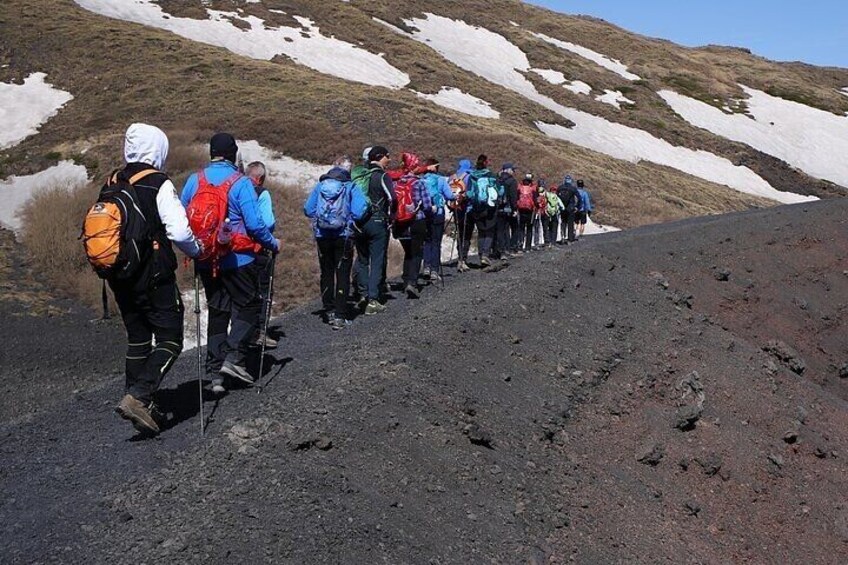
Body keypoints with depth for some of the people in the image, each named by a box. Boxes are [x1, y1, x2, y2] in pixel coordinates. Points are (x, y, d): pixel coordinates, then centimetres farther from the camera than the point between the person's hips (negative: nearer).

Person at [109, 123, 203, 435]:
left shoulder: (112, 184, 9)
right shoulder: (159, 184, -13)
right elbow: (179, 232, -21)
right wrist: (198, 250, -2)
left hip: (119, 275, 7)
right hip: (154, 277, -7)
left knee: (137, 339, 17)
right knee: (170, 339, -1)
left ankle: (137, 400, 22)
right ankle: (138, 397, -16)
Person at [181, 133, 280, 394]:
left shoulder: (193, 181, 3)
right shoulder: (241, 182, -12)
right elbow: (254, 224, -16)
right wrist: (273, 243, 0)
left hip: (206, 261, 5)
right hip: (238, 259, -5)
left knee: (217, 311, 13)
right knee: (248, 305, 10)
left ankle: (216, 372, 13)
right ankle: (234, 357, -5)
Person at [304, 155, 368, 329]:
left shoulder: (320, 186, 2)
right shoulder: (351, 187, -7)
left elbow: (308, 209, 1)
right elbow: (359, 212, -15)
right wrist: (348, 218, 5)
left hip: (322, 236, 3)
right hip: (343, 236, -3)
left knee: (326, 273, 16)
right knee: (342, 275, 3)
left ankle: (330, 311, 25)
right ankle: (339, 316, 0)